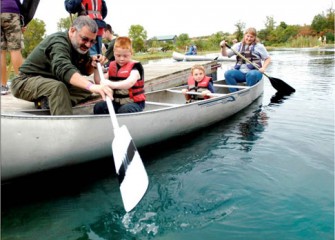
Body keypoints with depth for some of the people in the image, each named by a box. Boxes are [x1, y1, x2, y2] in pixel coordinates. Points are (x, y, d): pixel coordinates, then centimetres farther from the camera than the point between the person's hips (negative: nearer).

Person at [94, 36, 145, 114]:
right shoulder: (112, 66, 9)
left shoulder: (134, 67, -11)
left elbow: (130, 83, -32)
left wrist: (113, 84, -49)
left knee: (124, 110, -36)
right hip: (116, 102, 6)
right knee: (98, 107, -16)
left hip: (134, 102, -6)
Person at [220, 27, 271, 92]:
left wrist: (263, 68, -8)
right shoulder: (238, 45, 14)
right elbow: (225, 54, 9)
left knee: (251, 74, -39)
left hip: (254, 72, -3)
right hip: (240, 72, 3)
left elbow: (268, 58, 10)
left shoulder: (259, 46, 8)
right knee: (228, 73, -25)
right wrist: (223, 47, -12)